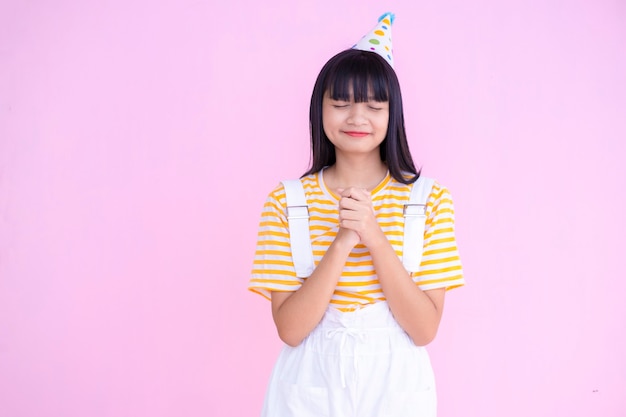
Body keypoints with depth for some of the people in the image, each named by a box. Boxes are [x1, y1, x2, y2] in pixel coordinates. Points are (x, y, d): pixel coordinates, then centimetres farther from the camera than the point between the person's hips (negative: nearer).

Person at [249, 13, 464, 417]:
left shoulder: (430, 200, -6)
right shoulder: (286, 201, -5)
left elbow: (424, 330, -12)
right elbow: (290, 329, -12)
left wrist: (375, 237, -22)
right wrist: (342, 242, -24)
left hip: (395, 383, 0)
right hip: (312, 385, 0)